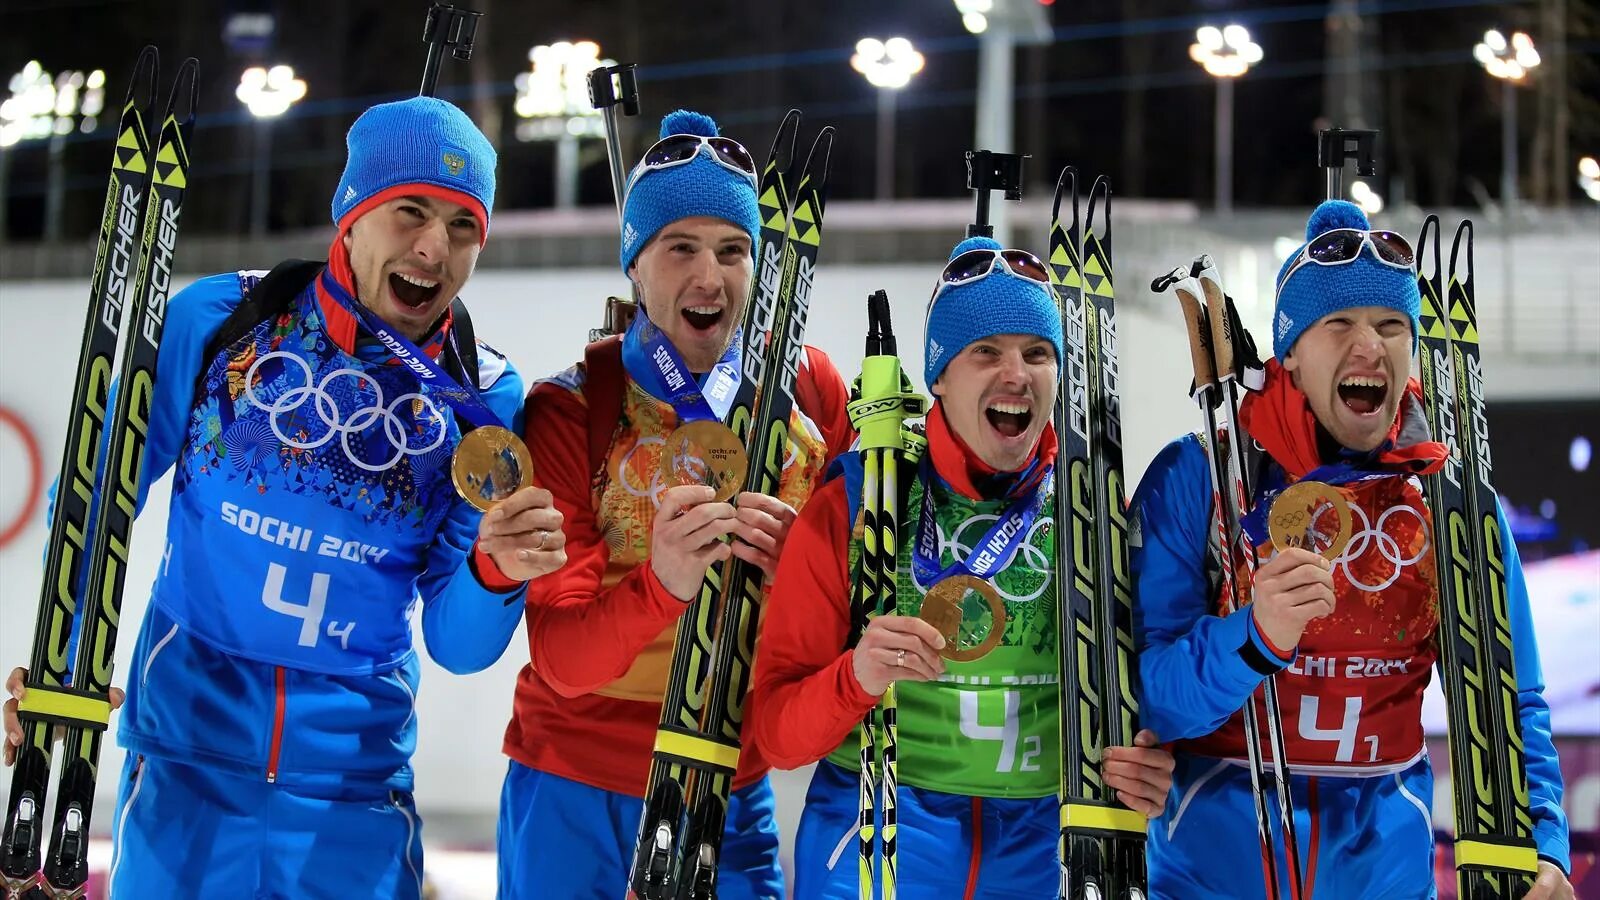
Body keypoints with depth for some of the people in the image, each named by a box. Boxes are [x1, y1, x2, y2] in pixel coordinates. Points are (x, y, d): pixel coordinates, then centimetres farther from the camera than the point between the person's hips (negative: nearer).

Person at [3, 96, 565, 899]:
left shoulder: (485, 397, -3)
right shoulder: (217, 320, -7)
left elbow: (456, 644, -1)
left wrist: (495, 574, -22)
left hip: (355, 795, 1)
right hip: (184, 765, -1)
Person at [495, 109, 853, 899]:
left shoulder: (812, 386, -3)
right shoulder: (568, 410, -12)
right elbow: (563, 660, -17)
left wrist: (796, 556, -18)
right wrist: (662, 588, -35)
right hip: (579, 798, -2)